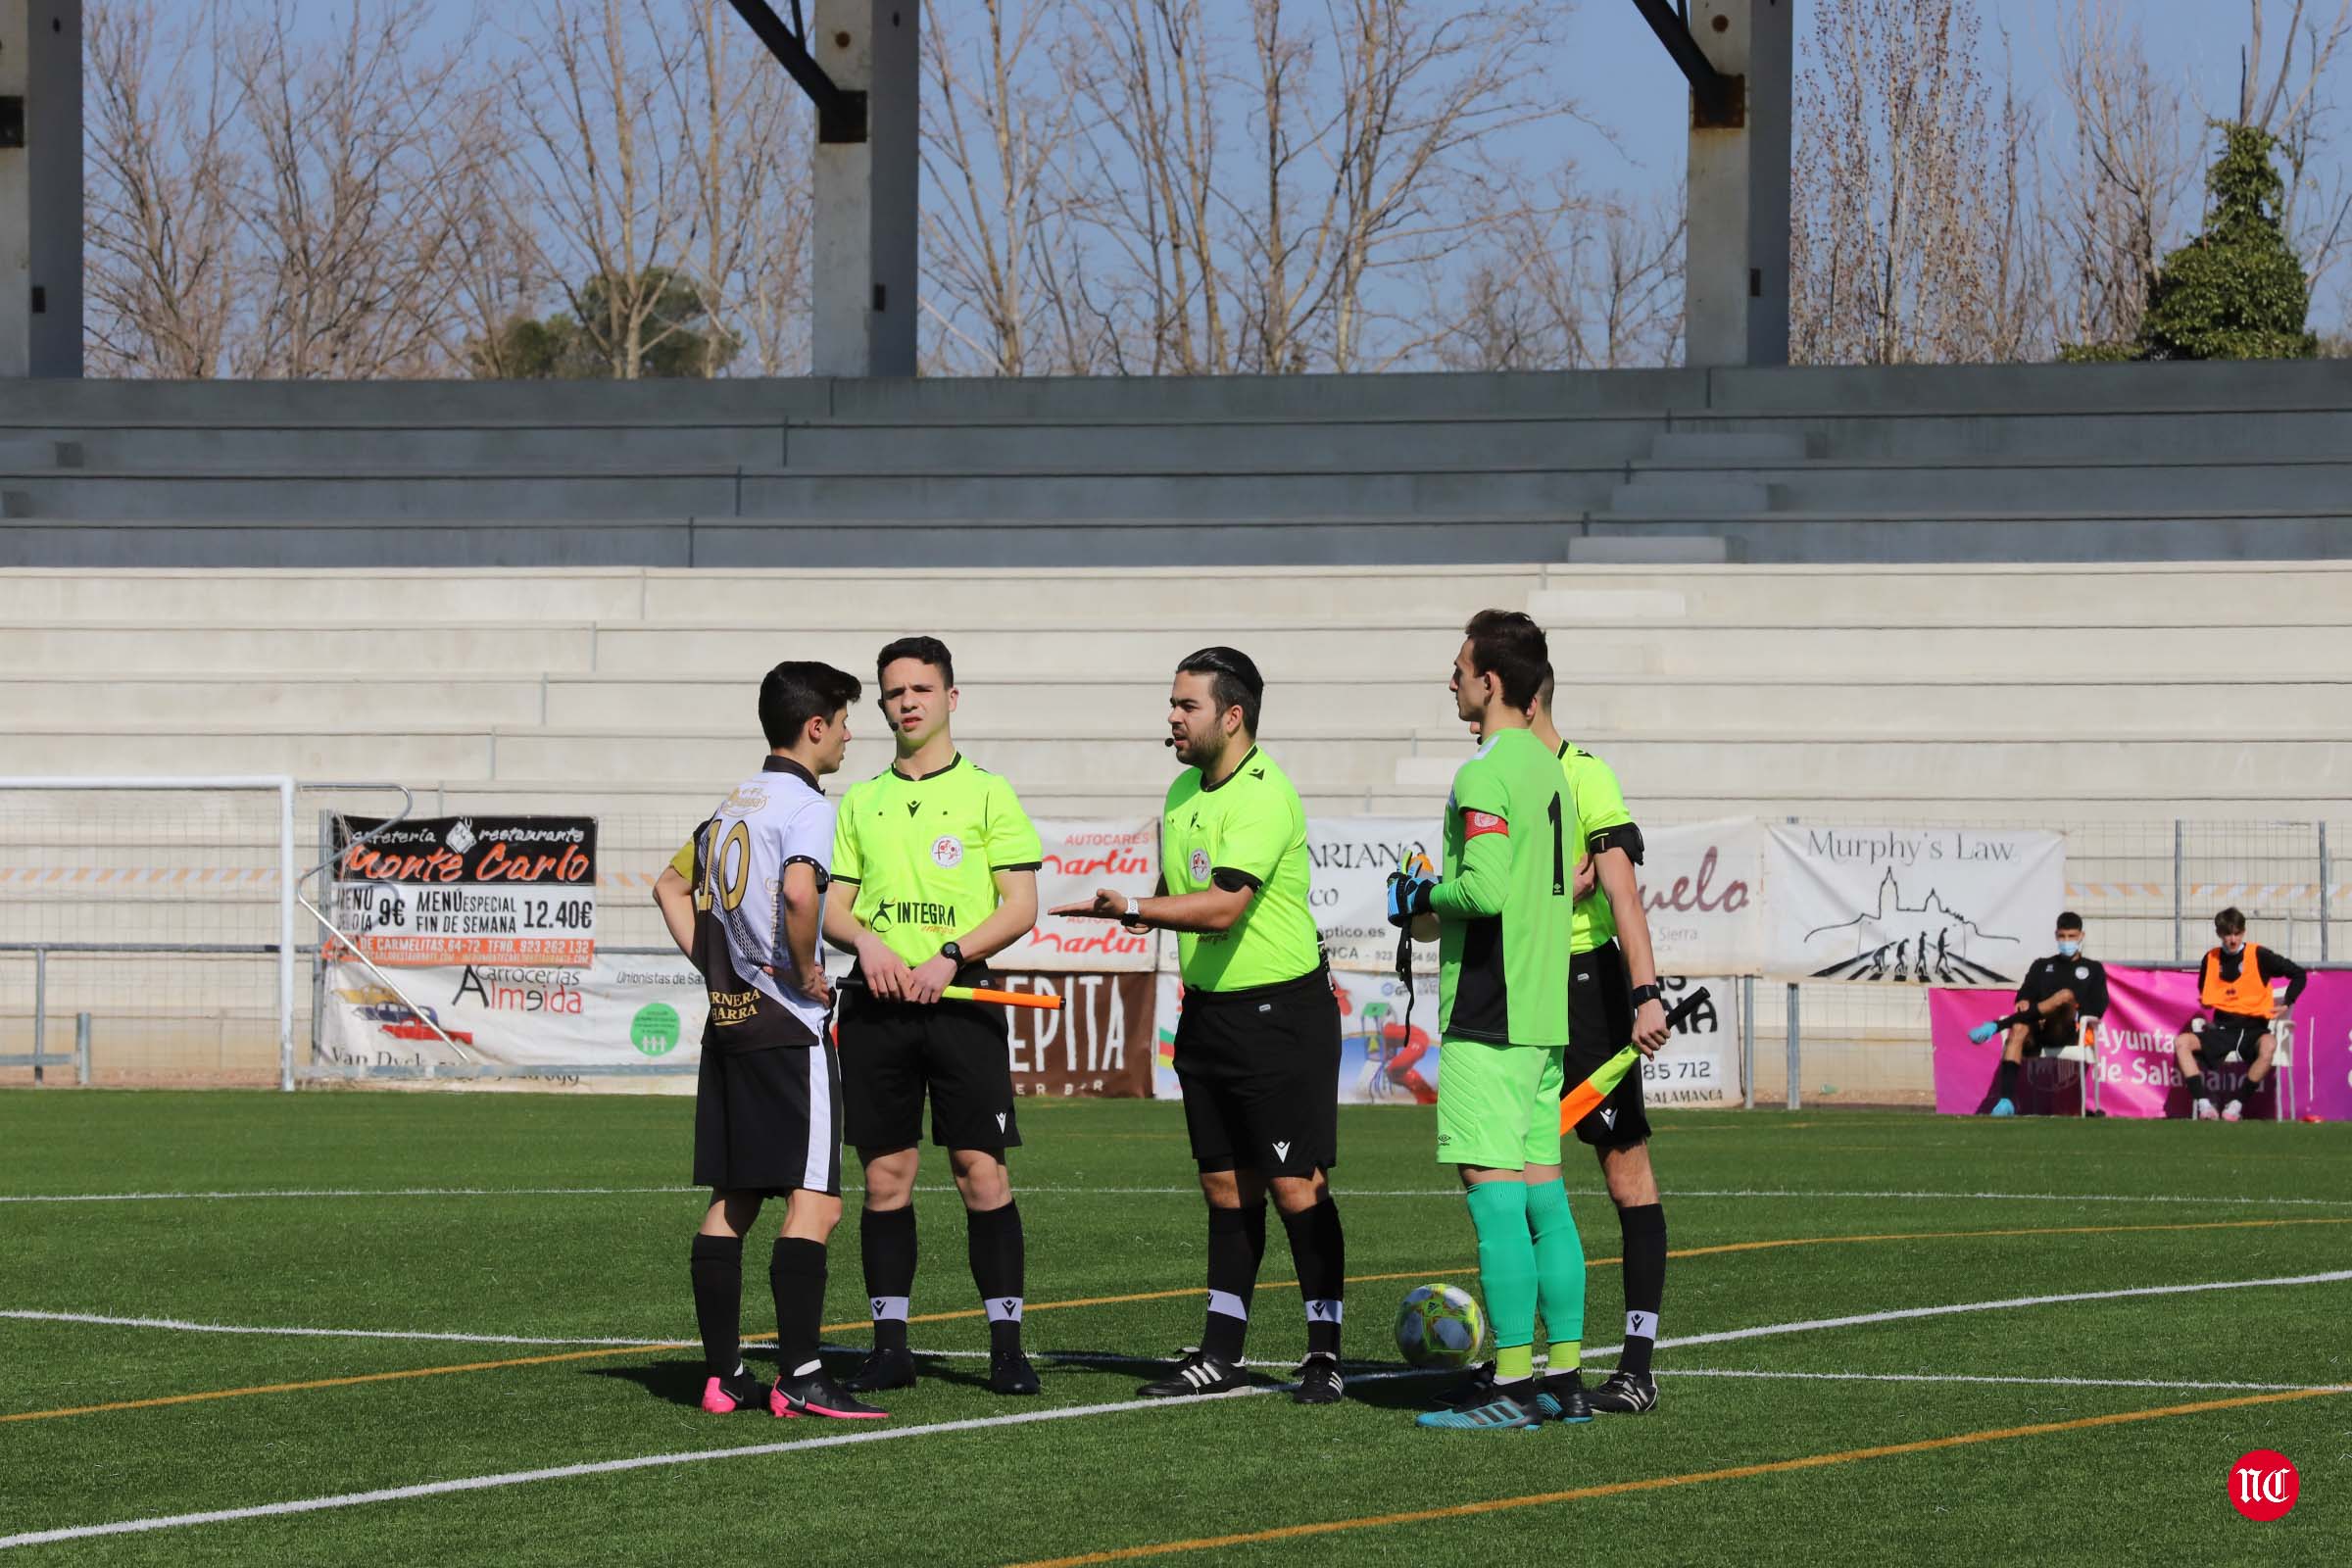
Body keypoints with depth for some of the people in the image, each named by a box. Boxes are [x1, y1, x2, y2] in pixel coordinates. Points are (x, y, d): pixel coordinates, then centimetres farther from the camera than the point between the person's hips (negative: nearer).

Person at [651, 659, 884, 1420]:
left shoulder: (733, 806, 16)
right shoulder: (805, 806, -11)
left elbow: (671, 885, 25)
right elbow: (800, 891, -29)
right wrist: (808, 972, -14)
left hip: (728, 1020, 9)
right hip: (787, 1028, -9)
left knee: (731, 1202, 10)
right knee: (815, 1201, -10)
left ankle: (722, 1374, 10)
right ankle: (799, 1378, -16)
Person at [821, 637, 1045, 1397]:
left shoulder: (987, 793, 4)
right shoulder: (861, 802, 14)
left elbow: (1020, 907, -2)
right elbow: (831, 907, 13)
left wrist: (951, 956, -14)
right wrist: (866, 939, -9)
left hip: (960, 998, -3)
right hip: (877, 1006, 3)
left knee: (982, 1169, -7)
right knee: (885, 1175, 2)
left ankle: (1006, 1344, -3)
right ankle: (889, 1344, 7)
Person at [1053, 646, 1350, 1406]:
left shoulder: (1263, 796, -18)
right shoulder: (1184, 792, 10)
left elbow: (1225, 906, -27)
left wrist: (1134, 908, -27)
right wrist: (1144, 911, 3)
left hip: (1279, 1011, -8)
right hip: (1207, 1008, 8)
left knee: (1297, 1187, -7)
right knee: (1226, 1187, 11)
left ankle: (1324, 1354, -1)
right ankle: (1221, 1354, 15)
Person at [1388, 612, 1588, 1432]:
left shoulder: (1485, 775, -13)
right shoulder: (1548, 767, 15)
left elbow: (1486, 888, -24)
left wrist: (1425, 896, -5)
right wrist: (1438, 903, 19)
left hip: (1487, 1018, -9)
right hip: (1545, 1014, 9)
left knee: (1493, 1194, -8)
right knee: (1542, 1194, 10)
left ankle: (1515, 1386, -11)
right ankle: (1564, 1379, 10)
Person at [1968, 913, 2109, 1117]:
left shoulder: (2093, 969, 24)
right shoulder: (2042, 966, 30)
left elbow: (2098, 1010, 11)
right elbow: (2024, 995, 17)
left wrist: (2077, 1015, -7)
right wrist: (2024, 1003, -7)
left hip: (2068, 1031, -2)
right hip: (2039, 1032, 2)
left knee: (2066, 996, -35)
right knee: (2019, 1029, -36)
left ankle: (1996, 1025, -39)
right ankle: (2006, 1101, -52)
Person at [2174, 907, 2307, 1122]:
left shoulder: (2258, 956, -4)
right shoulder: (2211, 959, 8)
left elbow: (2299, 975, 1)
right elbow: (2204, 997, 26)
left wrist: (2286, 1003, -3)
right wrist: (2204, 1004, 7)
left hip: (2253, 1027, -4)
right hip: (2223, 1029, 4)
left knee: (2268, 1045, -38)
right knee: (2181, 1042, -19)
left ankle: (2237, 1104, -28)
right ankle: (2204, 1103, -26)